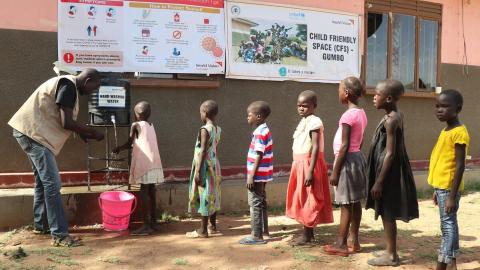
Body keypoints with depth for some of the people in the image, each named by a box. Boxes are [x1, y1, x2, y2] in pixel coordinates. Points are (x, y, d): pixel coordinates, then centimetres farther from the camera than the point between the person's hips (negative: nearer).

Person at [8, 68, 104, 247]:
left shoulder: (67, 84, 15)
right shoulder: (69, 85, -16)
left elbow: (62, 120, 21)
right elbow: (66, 123, -21)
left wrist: (83, 132, 12)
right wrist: (93, 132, -9)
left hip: (31, 132, 11)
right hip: (33, 132, -11)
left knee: (42, 180, 18)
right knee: (52, 182, -11)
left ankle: (40, 225, 30)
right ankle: (59, 235, -9)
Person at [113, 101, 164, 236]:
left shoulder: (136, 125, -5)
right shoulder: (151, 125, 17)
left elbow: (130, 143, 0)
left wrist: (118, 149, 18)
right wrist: (122, 148, 29)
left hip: (145, 163, -8)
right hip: (154, 163, 8)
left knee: (144, 192, -7)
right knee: (151, 192, 12)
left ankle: (147, 225, -8)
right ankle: (153, 222, 17)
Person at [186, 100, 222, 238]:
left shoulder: (205, 129, -17)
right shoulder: (218, 129, 7)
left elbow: (203, 151, -20)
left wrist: (198, 171, -18)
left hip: (205, 166, -8)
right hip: (213, 165, 8)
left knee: (204, 196, -2)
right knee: (211, 196, 15)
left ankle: (203, 230, 5)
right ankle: (212, 226, 24)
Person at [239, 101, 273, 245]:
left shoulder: (260, 133, -18)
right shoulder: (265, 130, 12)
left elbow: (259, 156, -22)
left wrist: (251, 176, -21)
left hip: (257, 175, -10)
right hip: (262, 175, 10)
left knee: (256, 204, -3)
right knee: (261, 202, 19)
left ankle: (256, 236, 4)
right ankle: (264, 230, 31)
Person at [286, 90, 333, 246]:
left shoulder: (314, 122, -14)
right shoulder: (303, 121, 15)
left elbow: (316, 148, -21)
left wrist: (310, 171, -26)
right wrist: (302, 168, 16)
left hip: (309, 165, -10)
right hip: (301, 165, 10)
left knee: (308, 200, -3)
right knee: (302, 200, 13)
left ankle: (307, 237, 5)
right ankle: (309, 234, 23)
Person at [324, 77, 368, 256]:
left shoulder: (348, 115, -17)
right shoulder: (361, 114, 10)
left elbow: (344, 146, -19)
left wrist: (335, 171, -16)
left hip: (348, 160, -9)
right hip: (357, 158, 9)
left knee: (346, 204, -2)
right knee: (355, 202, 12)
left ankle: (341, 244, 6)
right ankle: (354, 241, 20)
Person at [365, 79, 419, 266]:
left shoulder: (390, 120, -20)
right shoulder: (396, 115, 9)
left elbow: (390, 153, -22)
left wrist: (379, 182, -20)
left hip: (388, 173, -9)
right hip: (389, 171, 9)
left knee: (387, 214, 2)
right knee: (387, 214, 17)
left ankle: (391, 255, 13)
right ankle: (390, 250, 28)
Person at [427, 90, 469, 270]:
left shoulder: (459, 132, -15)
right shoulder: (445, 131, 12)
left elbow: (460, 166, -19)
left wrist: (452, 195, -20)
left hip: (449, 188, -9)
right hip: (441, 186, 9)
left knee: (448, 224, -2)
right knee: (447, 225, 14)